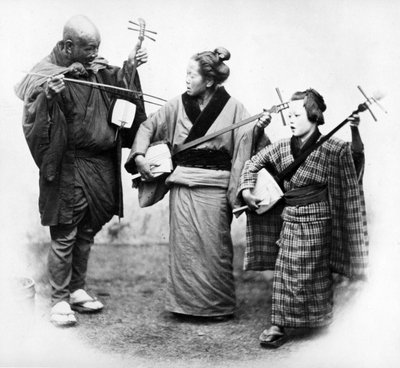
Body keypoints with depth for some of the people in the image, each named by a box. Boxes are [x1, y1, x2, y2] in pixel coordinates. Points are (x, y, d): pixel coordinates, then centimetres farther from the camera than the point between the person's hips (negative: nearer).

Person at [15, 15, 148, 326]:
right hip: (70, 168, -7)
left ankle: (77, 289, 29)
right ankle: (60, 300, 10)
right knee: (64, 236, -1)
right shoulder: (44, 75, -13)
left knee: (87, 232, 16)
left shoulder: (98, 68, 6)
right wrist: (46, 96, -37)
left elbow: (116, 89, 26)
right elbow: (31, 120, -20)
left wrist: (128, 69, 9)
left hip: (102, 165, 7)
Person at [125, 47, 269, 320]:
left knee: (214, 245, 2)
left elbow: (243, 149, -7)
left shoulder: (233, 108, -4)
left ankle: (219, 305, 17)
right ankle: (185, 302, 17)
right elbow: (148, 127, 15)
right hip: (182, 183, 3)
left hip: (214, 186, -3)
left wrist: (237, 191, -14)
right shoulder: (179, 105, 5)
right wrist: (139, 155, 1)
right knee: (183, 243, 4)